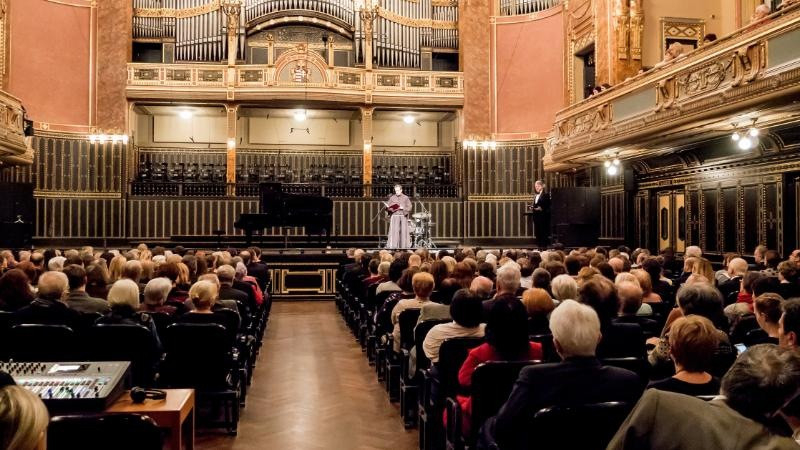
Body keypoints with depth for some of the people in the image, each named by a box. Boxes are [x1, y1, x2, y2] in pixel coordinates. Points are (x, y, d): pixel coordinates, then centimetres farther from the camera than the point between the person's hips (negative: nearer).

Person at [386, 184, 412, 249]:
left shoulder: (405, 198, 6)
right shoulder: (392, 198, 8)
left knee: (403, 231, -2)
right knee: (394, 231, -8)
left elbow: (409, 207, 2)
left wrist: (403, 208, -13)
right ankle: (392, 246, -7)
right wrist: (388, 207, -13)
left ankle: (403, 246, 3)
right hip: (394, 216, 0)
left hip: (403, 217, 0)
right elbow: (388, 207, 9)